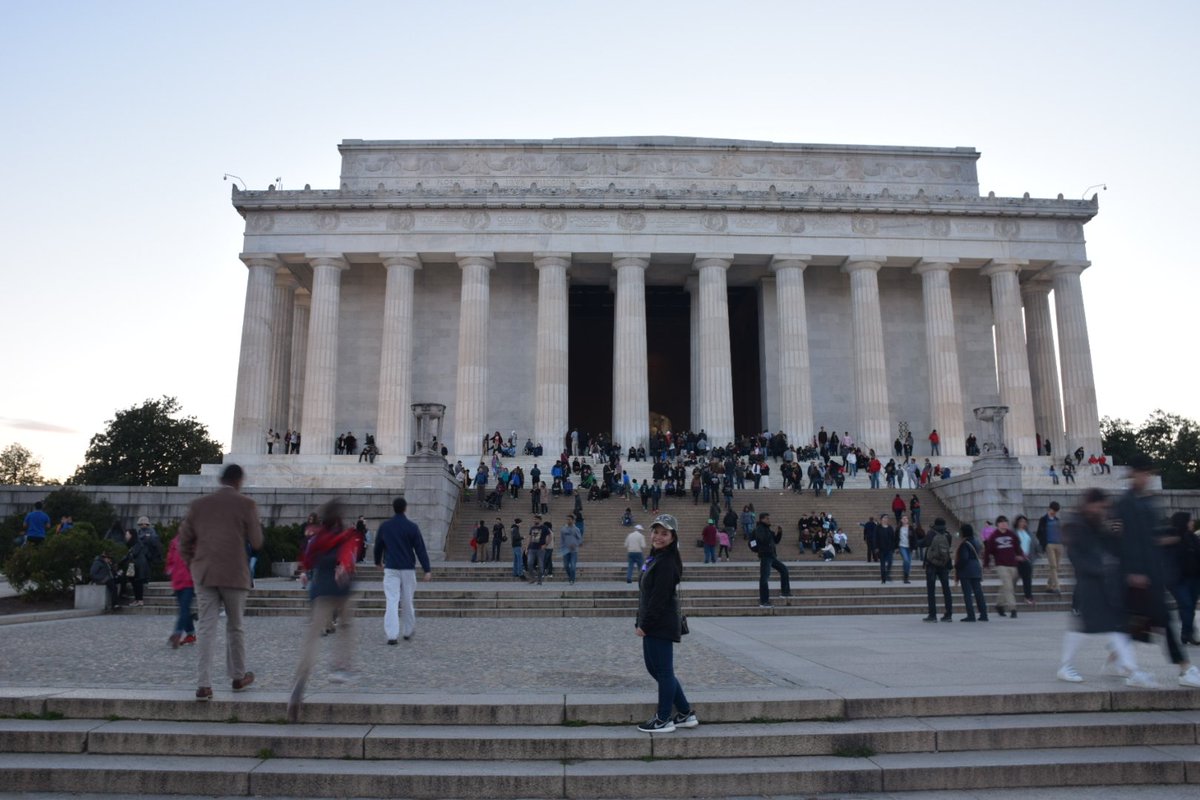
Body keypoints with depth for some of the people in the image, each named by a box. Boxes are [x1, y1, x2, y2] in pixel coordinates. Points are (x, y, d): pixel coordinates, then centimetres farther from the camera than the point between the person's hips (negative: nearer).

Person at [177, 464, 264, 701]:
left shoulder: (198, 504, 7)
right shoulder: (246, 505, -5)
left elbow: (184, 540, 9)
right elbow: (256, 543, -2)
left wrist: (192, 565, 19)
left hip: (204, 575, 3)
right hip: (234, 574, -3)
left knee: (206, 628, 3)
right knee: (235, 626, 12)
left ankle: (204, 684, -2)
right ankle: (238, 676, 25)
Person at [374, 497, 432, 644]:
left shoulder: (384, 527, 2)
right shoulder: (412, 527, -5)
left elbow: (378, 546, 15)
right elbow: (420, 549, -7)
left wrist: (378, 561, 34)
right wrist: (426, 570, -7)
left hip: (390, 569, 1)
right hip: (408, 569, -1)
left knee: (391, 601, -3)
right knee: (407, 602, 12)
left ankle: (392, 635, -12)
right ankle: (409, 632, 24)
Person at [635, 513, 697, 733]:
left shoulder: (667, 562, -18)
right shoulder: (655, 557, 14)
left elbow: (660, 597, -21)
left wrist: (644, 624, -17)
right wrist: (641, 622, 14)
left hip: (662, 626, -11)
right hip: (653, 624, 11)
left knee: (663, 671, 1)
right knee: (655, 668, 17)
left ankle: (663, 720, 14)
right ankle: (686, 714, 25)